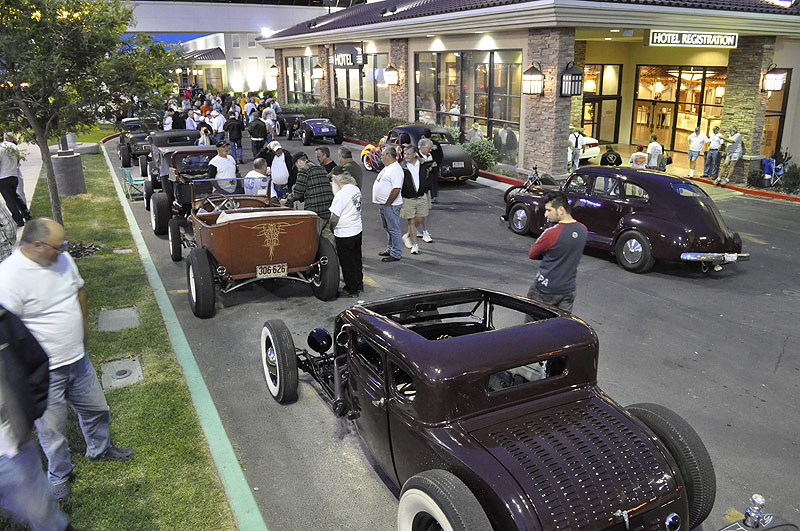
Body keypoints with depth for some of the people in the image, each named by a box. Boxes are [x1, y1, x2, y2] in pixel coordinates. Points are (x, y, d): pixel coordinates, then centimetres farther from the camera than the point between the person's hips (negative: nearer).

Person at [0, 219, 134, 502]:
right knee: (52, 430, 13)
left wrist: (83, 329, 17)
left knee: (96, 409, 24)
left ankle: (99, 448, 51)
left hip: (78, 359, 6)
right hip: (44, 372, -6)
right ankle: (59, 476, 39)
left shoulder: (62, 258, -4)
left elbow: (79, 292, 14)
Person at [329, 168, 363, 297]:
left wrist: (330, 228, 0)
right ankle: (359, 284, 33)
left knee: (347, 263, 4)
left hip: (344, 235, -9)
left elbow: (334, 218, -20)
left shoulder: (341, 195, -22)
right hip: (358, 230, 9)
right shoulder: (356, 189, 3)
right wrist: (334, 189, 13)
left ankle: (351, 289, 14)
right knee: (356, 259, 21)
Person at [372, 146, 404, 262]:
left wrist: (387, 204, -20)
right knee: (388, 228, 20)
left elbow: (396, 189, -26)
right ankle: (390, 249, 32)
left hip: (390, 205, -10)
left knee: (393, 229, -2)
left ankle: (396, 254, 5)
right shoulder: (387, 167, 14)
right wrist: (384, 204, 16)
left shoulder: (395, 169, -19)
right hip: (384, 204, 10)